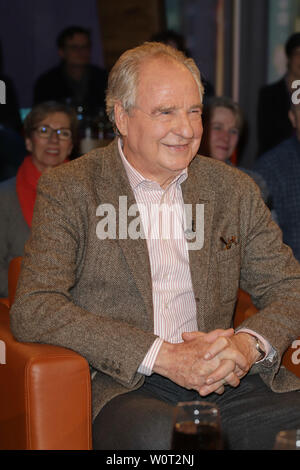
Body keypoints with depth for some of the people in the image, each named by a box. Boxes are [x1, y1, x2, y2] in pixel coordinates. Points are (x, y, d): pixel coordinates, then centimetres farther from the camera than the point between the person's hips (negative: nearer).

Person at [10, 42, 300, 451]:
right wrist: (164, 356, -18)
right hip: (123, 387, -3)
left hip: (227, 382, 4)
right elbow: (31, 310, -10)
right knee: (158, 433, -36)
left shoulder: (234, 189, 13)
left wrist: (249, 344, -11)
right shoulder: (68, 190, 1)